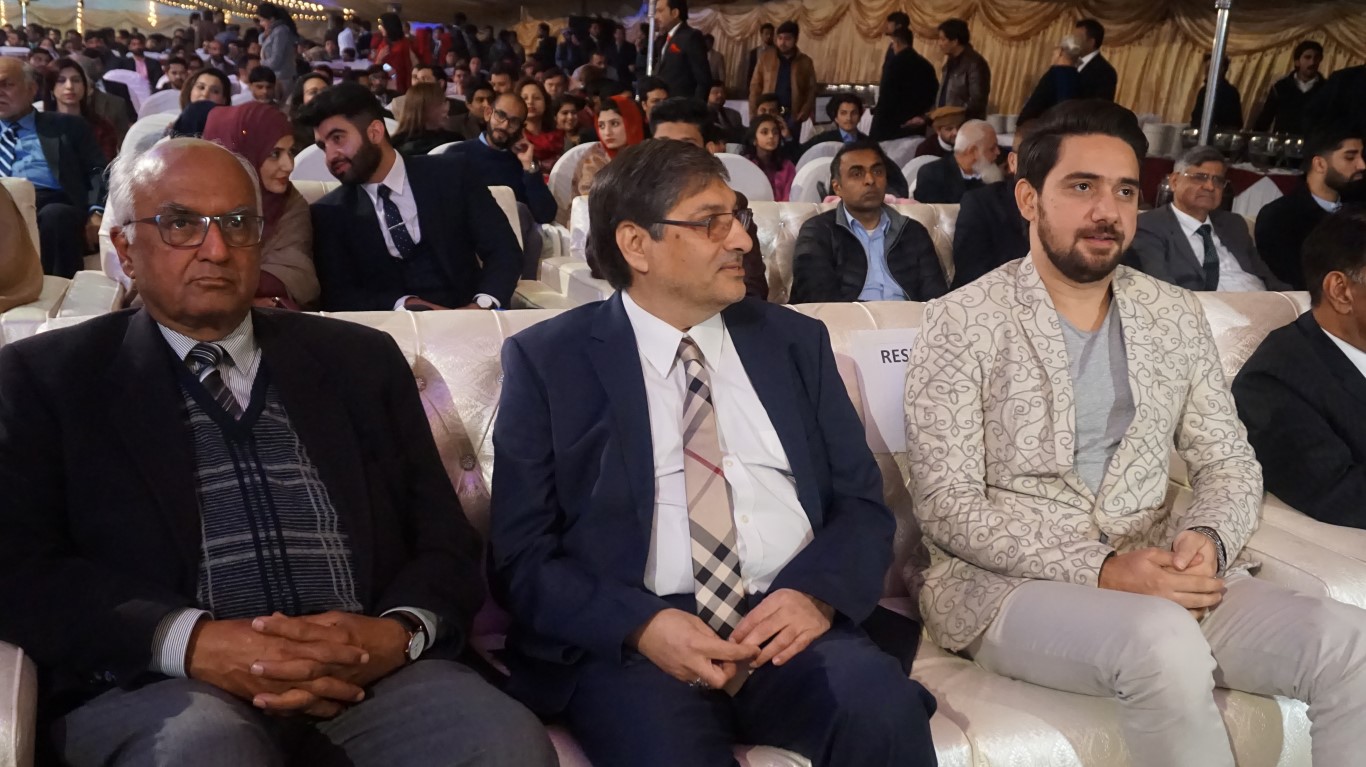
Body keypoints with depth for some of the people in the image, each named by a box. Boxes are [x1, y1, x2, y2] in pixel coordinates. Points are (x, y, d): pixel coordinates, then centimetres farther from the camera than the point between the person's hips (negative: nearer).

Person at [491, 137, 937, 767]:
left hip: (789, 621, 3)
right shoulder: (547, 359, 4)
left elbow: (862, 502, 12)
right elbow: (521, 554, 1)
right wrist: (641, 624, -17)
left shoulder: (794, 340, 14)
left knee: (882, 709, -27)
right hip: (625, 641, -2)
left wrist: (817, 590, -10)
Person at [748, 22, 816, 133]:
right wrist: (754, 114, -1)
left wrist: (804, 114, -8)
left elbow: (811, 91, 7)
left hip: (792, 117, -1)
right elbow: (755, 87, 8)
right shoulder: (765, 59, 8)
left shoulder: (805, 62, 7)